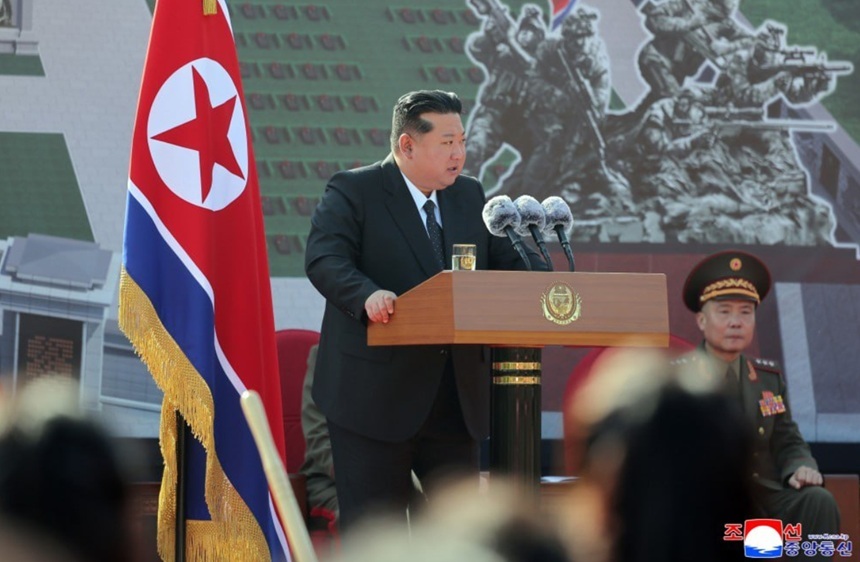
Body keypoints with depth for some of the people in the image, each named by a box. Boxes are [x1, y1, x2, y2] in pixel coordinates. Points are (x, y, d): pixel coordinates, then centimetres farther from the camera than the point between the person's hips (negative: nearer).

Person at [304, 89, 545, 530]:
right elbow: (324, 259, -19)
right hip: (376, 394, -6)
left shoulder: (469, 196, 14)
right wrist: (367, 295, -40)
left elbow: (511, 259, 8)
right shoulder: (353, 192, -6)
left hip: (456, 395, 6)